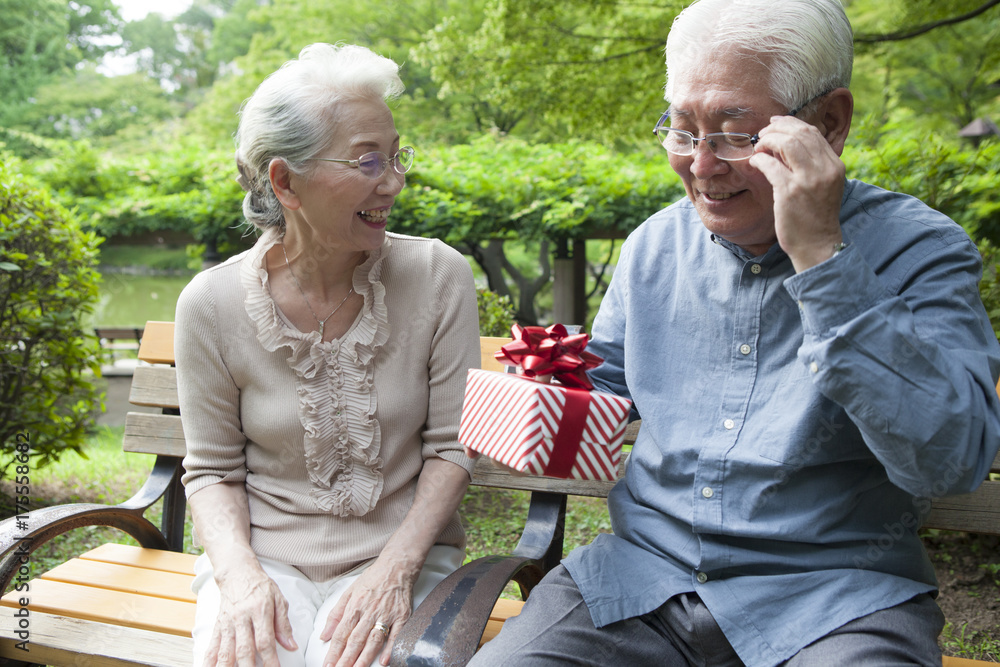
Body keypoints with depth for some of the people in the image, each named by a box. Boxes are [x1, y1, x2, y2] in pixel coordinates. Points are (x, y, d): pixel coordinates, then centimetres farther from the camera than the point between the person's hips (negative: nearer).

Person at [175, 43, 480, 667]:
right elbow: (213, 469, 2)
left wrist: (395, 568, -14)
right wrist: (240, 572, -15)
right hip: (264, 552, 1)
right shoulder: (211, 304, -7)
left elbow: (452, 444, -3)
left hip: (400, 551, 0)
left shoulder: (439, 276, -8)